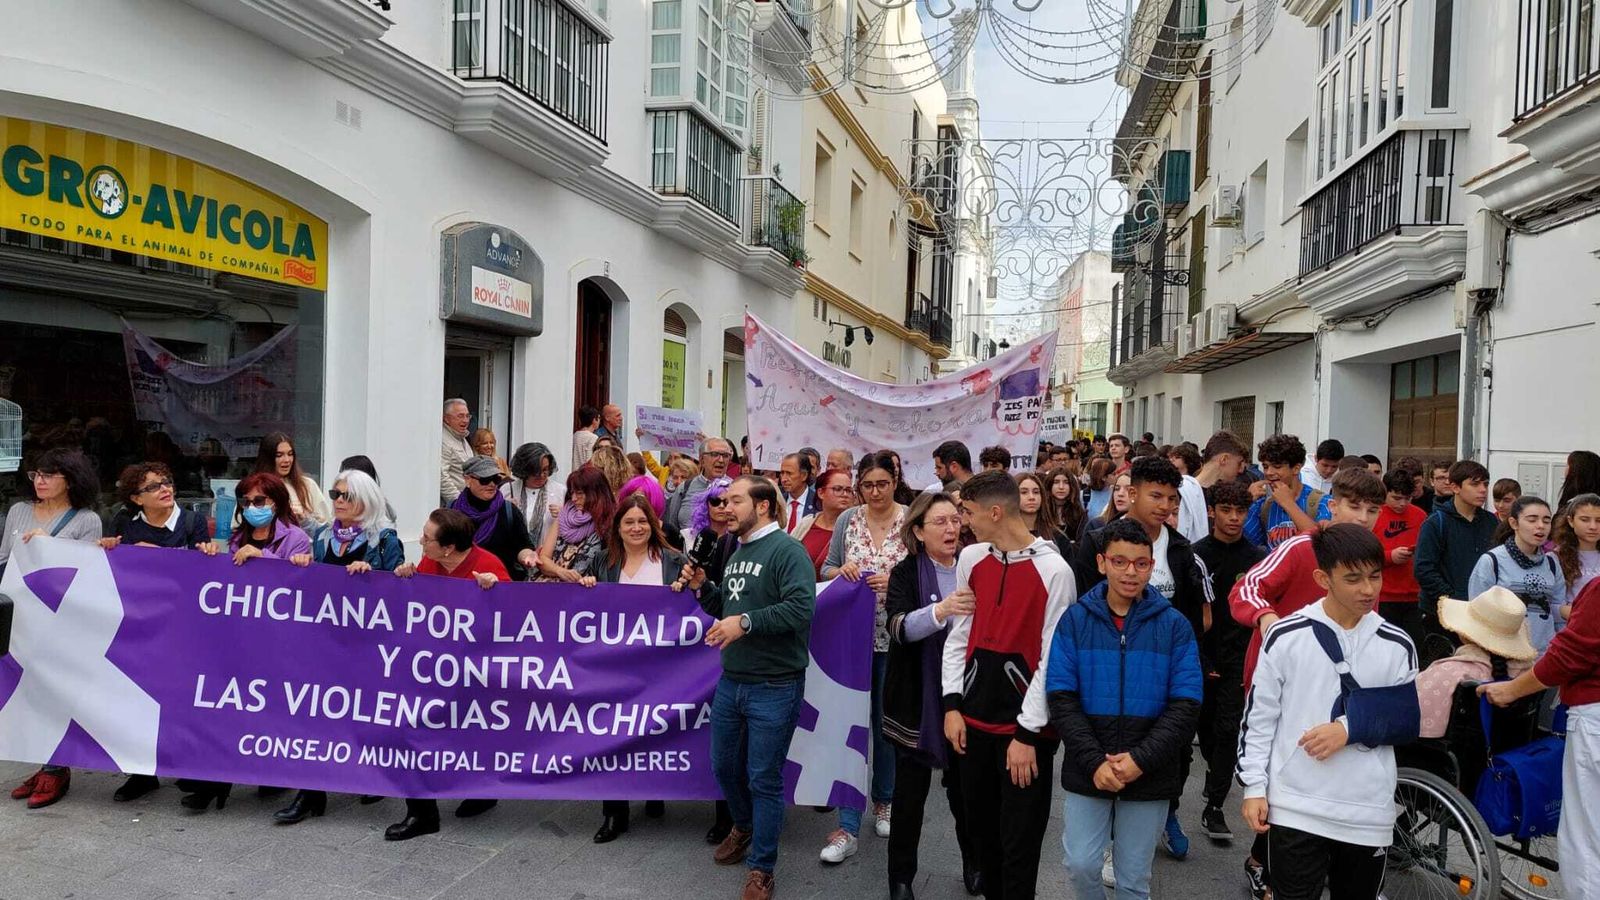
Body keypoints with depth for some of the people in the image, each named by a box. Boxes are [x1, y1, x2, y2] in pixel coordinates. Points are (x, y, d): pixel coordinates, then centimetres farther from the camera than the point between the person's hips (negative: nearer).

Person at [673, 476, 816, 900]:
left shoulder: (786, 550, -15)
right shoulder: (737, 553, 12)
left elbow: (801, 608, -27)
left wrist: (746, 622, -26)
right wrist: (702, 588, 3)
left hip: (774, 688, -8)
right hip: (730, 681, 8)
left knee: (763, 779, 3)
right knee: (724, 767, 20)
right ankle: (744, 828, 47)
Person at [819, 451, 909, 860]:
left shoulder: (912, 522, -5)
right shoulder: (848, 520, 2)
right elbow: (826, 570, 9)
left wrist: (895, 582, -20)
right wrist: (842, 571, -12)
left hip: (893, 639, -1)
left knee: (886, 723, 13)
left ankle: (883, 800, 36)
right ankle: (848, 826, 5)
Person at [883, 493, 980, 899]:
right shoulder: (906, 574, -5)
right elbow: (899, 627, -22)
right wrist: (941, 610, -39)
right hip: (918, 698, -2)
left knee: (965, 786, 13)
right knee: (911, 791, 7)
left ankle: (975, 864, 34)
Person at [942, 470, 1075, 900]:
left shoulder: (1053, 570, -12)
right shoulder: (971, 559, 5)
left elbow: (1053, 659, -12)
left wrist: (1028, 733, -12)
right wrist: (952, 704, 3)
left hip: (1025, 727, -5)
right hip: (975, 719, 5)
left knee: (1019, 843, 1)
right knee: (981, 828, 16)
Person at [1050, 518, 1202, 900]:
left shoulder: (1174, 625, -2)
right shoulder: (1074, 619, -2)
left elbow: (1185, 706, -7)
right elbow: (1061, 699, -7)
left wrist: (1141, 760, -17)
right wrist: (1094, 761, -16)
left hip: (1150, 774, 0)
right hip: (1088, 771, 0)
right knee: (1081, 864, 2)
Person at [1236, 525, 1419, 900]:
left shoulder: (1397, 645, 1)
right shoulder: (1286, 636, -5)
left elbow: (1411, 723, 5)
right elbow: (1258, 718, 0)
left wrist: (1351, 730, -11)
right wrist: (1254, 787, -2)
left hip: (1369, 813, 3)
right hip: (1294, 809, -2)